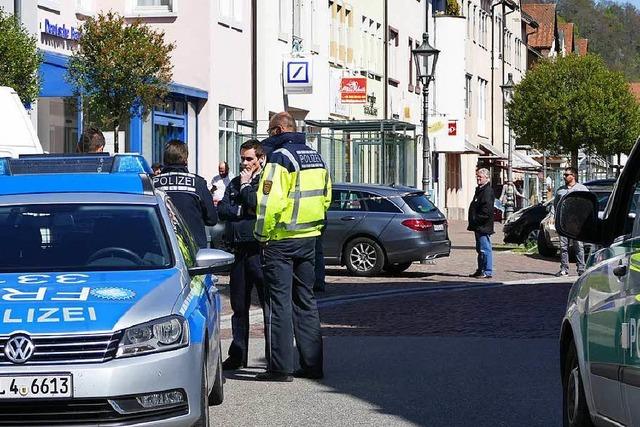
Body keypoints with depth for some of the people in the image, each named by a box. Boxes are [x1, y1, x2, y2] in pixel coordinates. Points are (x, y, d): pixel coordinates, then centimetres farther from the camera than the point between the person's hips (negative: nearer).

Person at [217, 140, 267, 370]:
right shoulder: (235, 183, 19)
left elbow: (257, 204, -17)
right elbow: (221, 210, 8)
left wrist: (245, 185, -4)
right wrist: (243, 211, -6)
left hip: (258, 249, -7)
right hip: (238, 249, 7)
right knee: (239, 306, 11)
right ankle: (238, 355, 17)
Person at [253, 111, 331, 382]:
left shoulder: (281, 158, -14)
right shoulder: (316, 157, 13)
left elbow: (270, 201, -20)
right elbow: (326, 198, 18)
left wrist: (262, 234, -10)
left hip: (281, 239, -8)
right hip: (309, 238, 8)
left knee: (279, 301, -3)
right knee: (305, 300, 14)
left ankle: (280, 367, -4)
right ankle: (311, 363, 14)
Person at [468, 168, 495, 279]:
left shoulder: (488, 191, -14)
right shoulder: (480, 190, 19)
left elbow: (486, 211, -21)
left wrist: (476, 220, -18)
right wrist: (472, 222, 18)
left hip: (483, 227, -11)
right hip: (479, 226, 11)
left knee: (485, 249, -9)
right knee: (480, 249, 17)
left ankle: (488, 272, -7)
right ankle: (481, 270, 24)